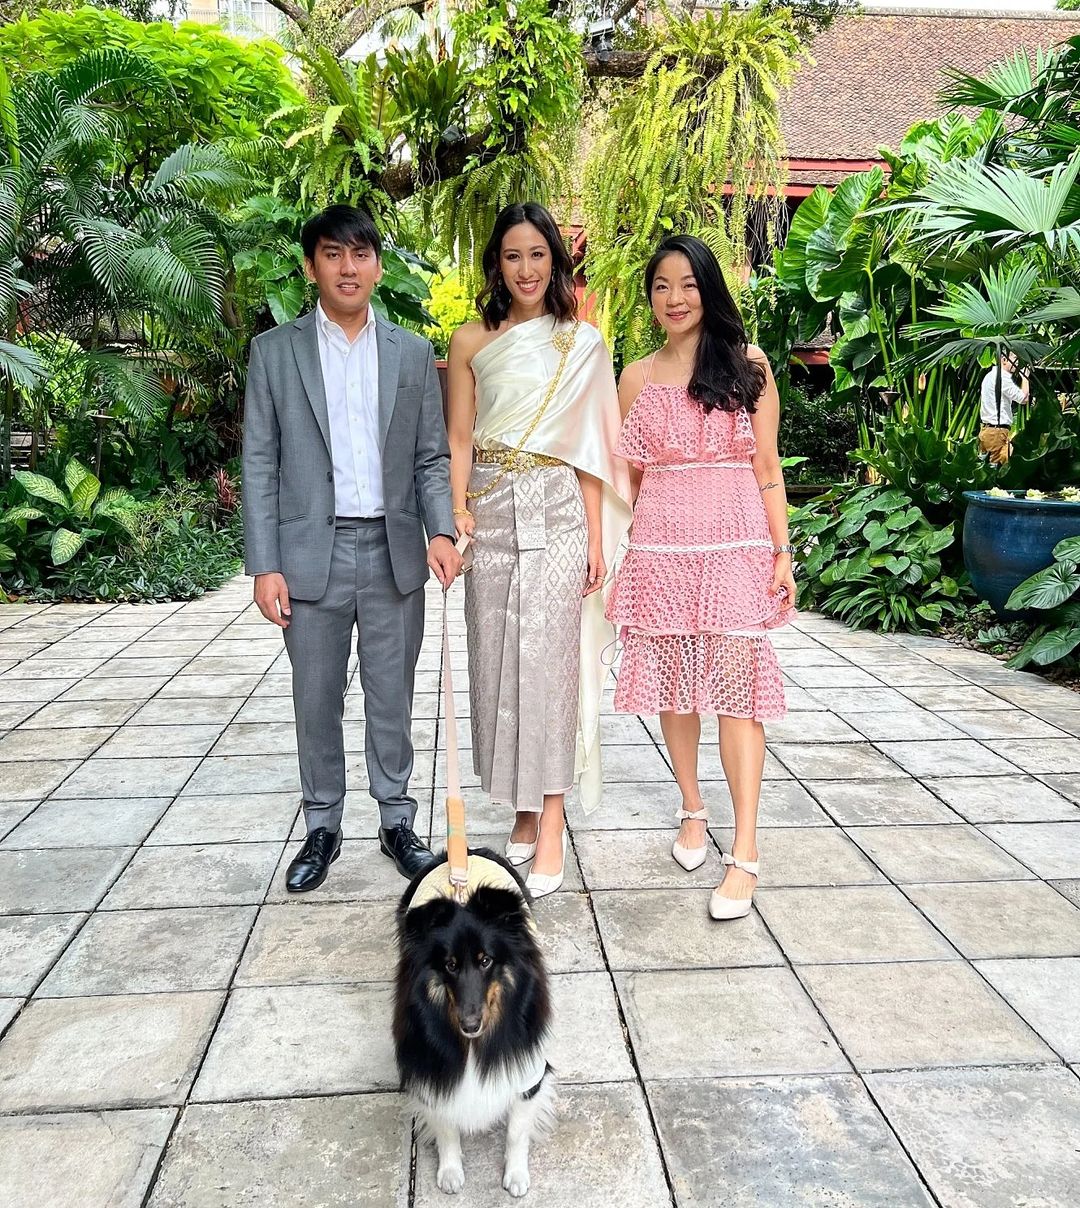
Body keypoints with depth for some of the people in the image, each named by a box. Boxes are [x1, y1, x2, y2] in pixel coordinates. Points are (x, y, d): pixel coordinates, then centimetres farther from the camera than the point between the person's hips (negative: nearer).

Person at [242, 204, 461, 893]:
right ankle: (322, 828, 25)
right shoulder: (275, 351, 3)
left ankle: (397, 820, 25)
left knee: (392, 699, 9)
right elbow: (261, 465, 1)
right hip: (313, 553, 0)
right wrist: (264, 565, -6)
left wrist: (441, 530, -10)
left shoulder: (413, 353, 7)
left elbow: (432, 456, 7)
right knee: (317, 701, 9)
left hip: (394, 552, 1)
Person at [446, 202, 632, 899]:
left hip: (557, 514, -2)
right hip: (492, 515, 2)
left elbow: (591, 446, 5)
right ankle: (525, 810, 17)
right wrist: (457, 510, -9)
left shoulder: (583, 344, 7)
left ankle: (550, 828, 0)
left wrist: (596, 535, 0)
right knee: (498, 663, 3)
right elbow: (459, 439, 7)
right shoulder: (471, 342, 9)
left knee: (549, 663, -7)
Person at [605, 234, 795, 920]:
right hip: (660, 548, 3)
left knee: (736, 686, -7)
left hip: (735, 545, -2)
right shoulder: (637, 378, 10)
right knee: (673, 682, 8)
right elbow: (626, 476, 13)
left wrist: (782, 552, -2)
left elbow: (767, 466, 3)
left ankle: (745, 851, -2)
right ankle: (693, 811, 28)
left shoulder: (749, 366, 4)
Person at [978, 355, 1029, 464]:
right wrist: (1025, 377, -2)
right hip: (997, 432, -10)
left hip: (986, 430, 10)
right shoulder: (1003, 377, -12)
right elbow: (1023, 398, -13)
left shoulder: (990, 376, 18)